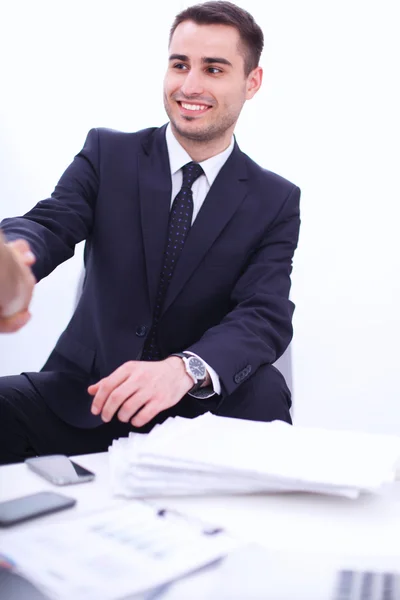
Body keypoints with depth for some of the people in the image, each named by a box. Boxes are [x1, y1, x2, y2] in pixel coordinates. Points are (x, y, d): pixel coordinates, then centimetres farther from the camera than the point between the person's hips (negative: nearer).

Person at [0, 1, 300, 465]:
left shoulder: (275, 202, 2)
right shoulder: (107, 153, 4)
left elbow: (266, 317, -11)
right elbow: (49, 224, -12)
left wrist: (185, 369, -33)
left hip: (205, 409, 0)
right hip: (85, 395, 1)